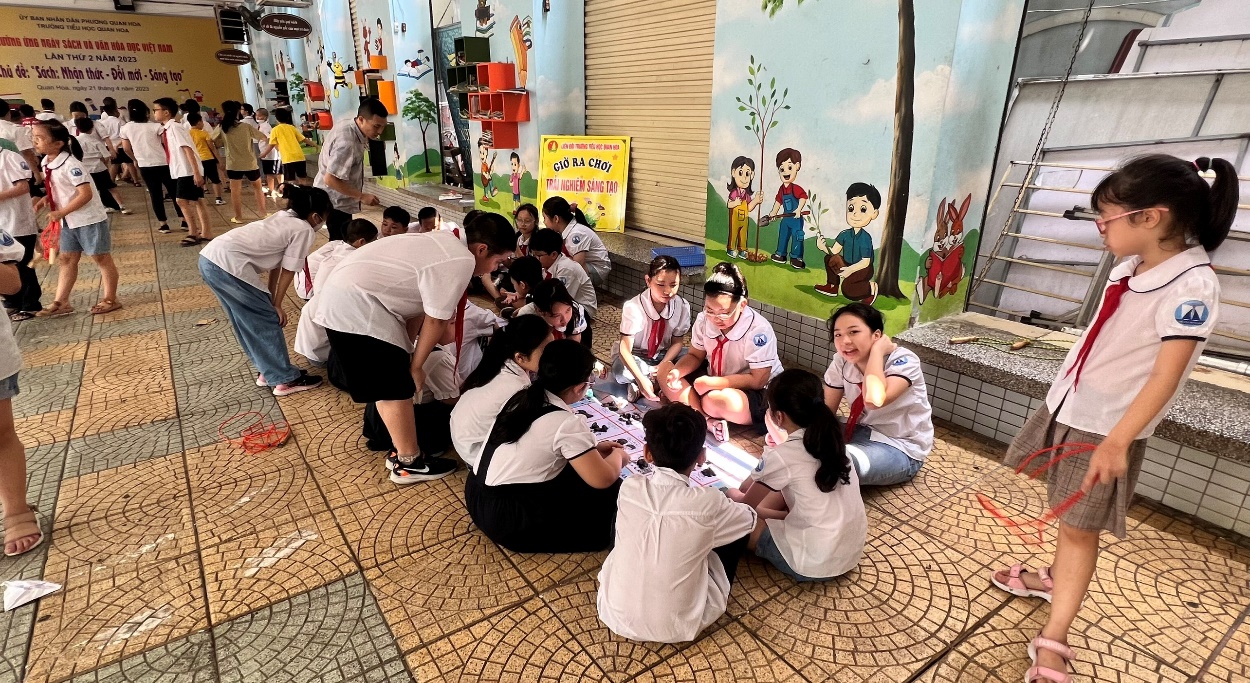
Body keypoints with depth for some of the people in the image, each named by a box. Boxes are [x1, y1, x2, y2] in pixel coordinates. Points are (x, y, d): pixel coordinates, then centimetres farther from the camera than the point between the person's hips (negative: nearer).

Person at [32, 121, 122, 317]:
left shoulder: (70, 164, -20)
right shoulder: (46, 163, 6)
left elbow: (86, 194, -25)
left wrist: (61, 212, -20)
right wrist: (46, 199, 0)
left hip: (89, 219, -9)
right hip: (69, 221, 9)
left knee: (101, 258, 3)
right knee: (66, 260, 11)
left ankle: (110, 299, 14)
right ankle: (61, 302, 18)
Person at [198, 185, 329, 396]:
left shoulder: (283, 218, 23)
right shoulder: (304, 230, -1)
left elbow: (275, 263, 21)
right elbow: (287, 271, 0)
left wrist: (269, 299, 20)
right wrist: (276, 305, 8)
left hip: (209, 258, 9)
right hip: (230, 265, -9)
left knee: (250, 321, 20)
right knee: (268, 321, 4)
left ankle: (268, 371, 31)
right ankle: (286, 379, 14)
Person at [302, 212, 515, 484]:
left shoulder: (446, 243, 11)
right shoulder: (461, 262, -19)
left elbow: (419, 304, 11)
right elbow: (434, 320, -13)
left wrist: (407, 348, 9)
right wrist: (415, 366, -2)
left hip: (348, 293, 11)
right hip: (356, 307, -11)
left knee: (388, 384, 17)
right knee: (395, 388, -3)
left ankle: (401, 451, 29)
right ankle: (409, 463, 9)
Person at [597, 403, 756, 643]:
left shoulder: (629, 489, -12)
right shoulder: (708, 503, -19)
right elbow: (750, 518, 4)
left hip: (616, 616, 3)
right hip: (678, 627, -2)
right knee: (740, 528, 10)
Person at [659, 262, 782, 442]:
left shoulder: (759, 330, -27)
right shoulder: (704, 320, -12)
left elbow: (757, 380, -24)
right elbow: (695, 356, 4)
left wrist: (711, 383, -26)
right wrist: (676, 372, -19)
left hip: (757, 394, -7)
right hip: (713, 380, 7)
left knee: (716, 400, -39)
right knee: (665, 369, -8)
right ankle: (708, 421, -21)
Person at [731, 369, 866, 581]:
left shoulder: (780, 457, -20)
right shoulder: (830, 439, -2)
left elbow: (745, 506, -1)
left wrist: (733, 495, 19)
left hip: (815, 565, -7)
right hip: (852, 551, 7)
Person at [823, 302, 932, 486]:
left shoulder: (904, 361, -24)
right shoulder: (842, 362, -9)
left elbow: (874, 400, -44)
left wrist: (877, 350, -33)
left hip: (900, 449, -6)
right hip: (863, 433, 6)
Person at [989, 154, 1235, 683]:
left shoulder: (1191, 285, -21)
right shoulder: (1132, 267, 3)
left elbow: (1166, 375, -26)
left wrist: (1117, 441, -31)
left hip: (1107, 426, -7)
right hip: (1069, 406, 7)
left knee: (1080, 527, 0)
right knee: (1067, 516, 21)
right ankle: (1058, 579, 42)